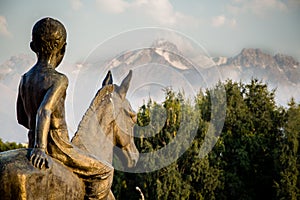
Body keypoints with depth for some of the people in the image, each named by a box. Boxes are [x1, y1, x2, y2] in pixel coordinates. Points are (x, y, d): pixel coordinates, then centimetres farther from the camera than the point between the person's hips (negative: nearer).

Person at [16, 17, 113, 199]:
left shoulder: (25, 79, 4)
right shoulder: (59, 80, -19)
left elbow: (22, 118, 13)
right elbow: (44, 111, -34)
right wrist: (40, 148, -39)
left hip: (32, 142, 8)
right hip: (59, 148, -8)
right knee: (105, 172, 11)